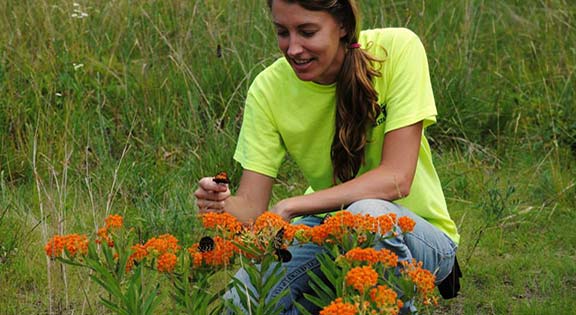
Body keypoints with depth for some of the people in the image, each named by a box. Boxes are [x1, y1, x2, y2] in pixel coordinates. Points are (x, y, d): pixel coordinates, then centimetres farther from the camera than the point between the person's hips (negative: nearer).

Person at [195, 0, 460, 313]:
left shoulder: (397, 49, -19)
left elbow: (396, 178, -25)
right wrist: (222, 203, -37)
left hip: (417, 232, -2)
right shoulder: (268, 88, -11)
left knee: (366, 212, -36)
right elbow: (250, 208, -13)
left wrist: (290, 206, -32)